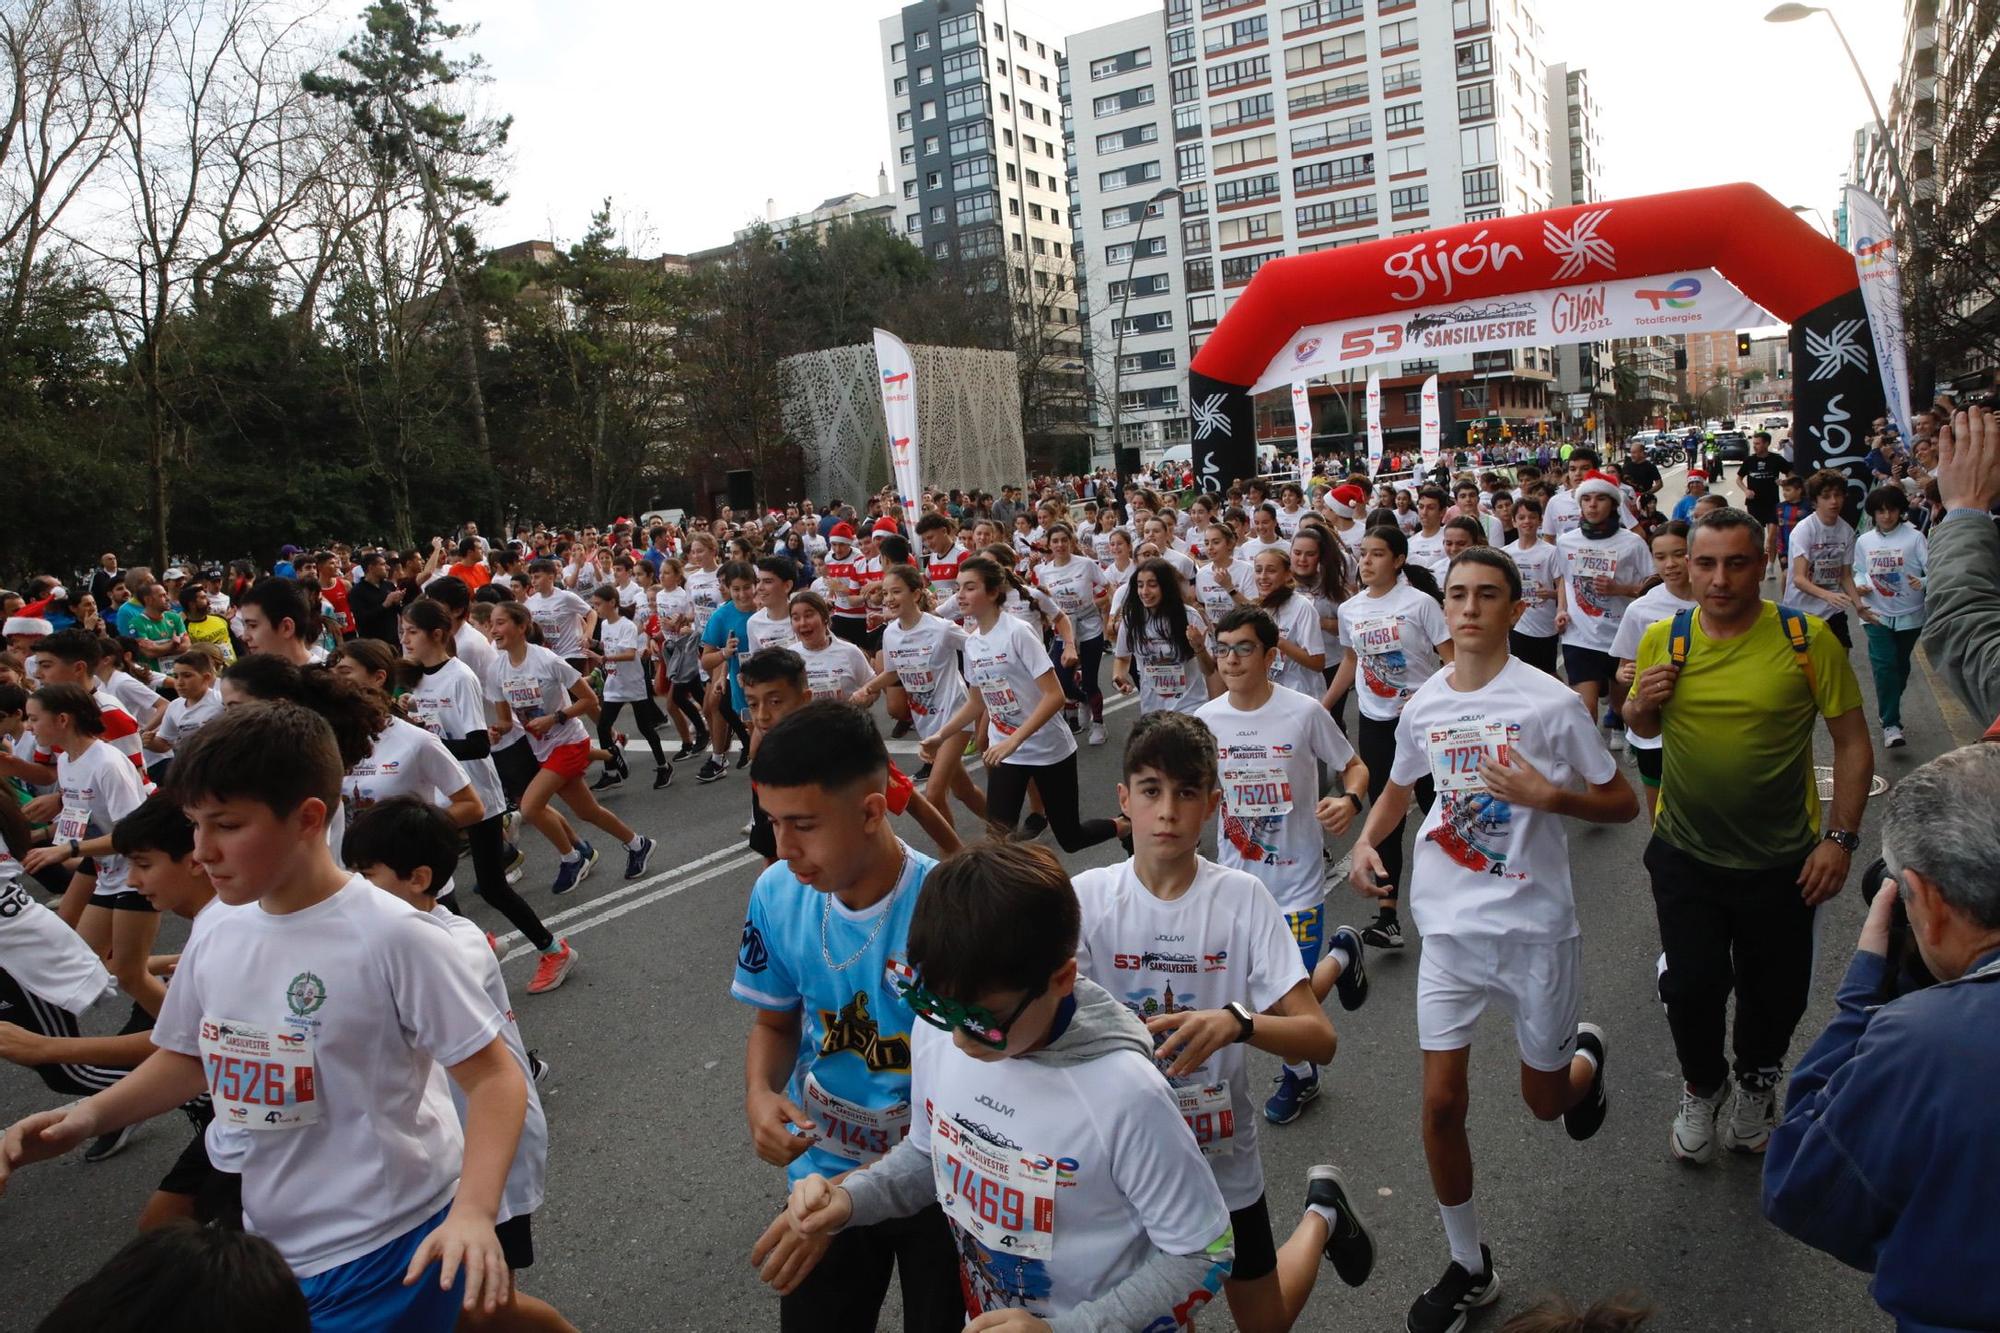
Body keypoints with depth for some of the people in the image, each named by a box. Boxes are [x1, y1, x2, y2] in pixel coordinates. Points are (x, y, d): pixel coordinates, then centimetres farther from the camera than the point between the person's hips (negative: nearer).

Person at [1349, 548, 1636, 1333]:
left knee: (1546, 1099, 14)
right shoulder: (1423, 706, 0)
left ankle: (1585, 1056, 52)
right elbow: (1399, 788, 17)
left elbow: (1623, 805, -5)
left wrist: (1550, 796, -24)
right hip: (1451, 928, 3)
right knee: (1441, 1104, 1)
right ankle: (1468, 1266, 23)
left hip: (1536, 927, -3)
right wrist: (1367, 841, -1)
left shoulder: (1549, 702, -13)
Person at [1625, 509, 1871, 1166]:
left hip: (1781, 858, -1)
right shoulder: (1662, 639, -5)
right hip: (1685, 853, 1)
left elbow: (1852, 743, -7)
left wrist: (1841, 838, -13)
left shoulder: (1807, 638, -13)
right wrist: (1639, 706, -13)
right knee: (1692, 985, 6)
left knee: (1775, 990, 14)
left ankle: (1757, 1082, 46)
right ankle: (1701, 1088, 36)